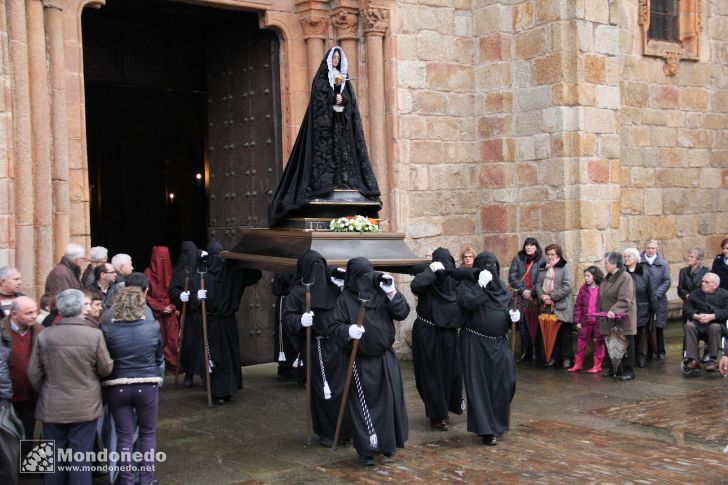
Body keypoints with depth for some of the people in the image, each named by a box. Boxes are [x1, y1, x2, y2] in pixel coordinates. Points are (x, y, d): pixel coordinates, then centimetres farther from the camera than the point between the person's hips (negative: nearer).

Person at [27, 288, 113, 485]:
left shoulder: (44, 335, -8)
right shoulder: (94, 335, -14)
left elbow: (33, 373, -1)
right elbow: (106, 369, -4)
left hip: (52, 407, 2)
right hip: (85, 407, -2)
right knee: (80, 459, 6)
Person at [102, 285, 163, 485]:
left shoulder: (108, 330, -11)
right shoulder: (153, 327, -8)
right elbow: (159, 358, 4)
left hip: (117, 388, 0)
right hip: (147, 386, 0)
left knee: (124, 436, 9)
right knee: (148, 433, 15)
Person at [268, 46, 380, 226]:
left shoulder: (344, 79, 18)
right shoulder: (320, 78, 4)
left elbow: (352, 99, 10)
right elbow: (319, 99, -6)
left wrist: (342, 99, -9)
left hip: (342, 121, 5)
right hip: (325, 119, -5)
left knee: (344, 149, -3)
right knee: (326, 148, -12)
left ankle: (344, 181, -6)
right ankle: (325, 182, -15)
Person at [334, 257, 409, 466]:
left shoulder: (381, 294, 2)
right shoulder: (345, 299, -4)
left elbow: (402, 313, -4)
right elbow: (338, 327, -7)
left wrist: (392, 293, -18)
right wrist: (348, 331, -29)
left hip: (385, 358, 3)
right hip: (360, 362, -3)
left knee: (389, 400, 7)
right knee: (363, 404, 1)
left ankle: (388, 442, 26)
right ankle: (366, 450, 12)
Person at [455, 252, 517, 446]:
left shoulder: (501, 287, 13)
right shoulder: (467, 284, -3)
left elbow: (509, 309, 20)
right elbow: (468, 303, -21)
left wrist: (514, 315, -1)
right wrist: (481, 284, -19)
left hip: (498, 343, 5)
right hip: (475, 343, -5)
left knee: (505, 380, -5)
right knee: (479, 384, -3)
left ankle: (498, 421, 16)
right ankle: (485, 429, 4)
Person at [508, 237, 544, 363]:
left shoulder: (541, 261, 2)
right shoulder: (518, 259, 9)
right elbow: (512, 276, 2)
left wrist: (532, 292, -11)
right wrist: (522, 290, -7)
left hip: (535, 298, -2)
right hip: (521, 297, 2)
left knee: (535, 325, -3)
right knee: (523, 324, 0)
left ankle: (535, 352, 3)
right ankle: (525, 351, 6)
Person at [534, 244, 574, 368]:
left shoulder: (565, 267, -5)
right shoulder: (542, 268, 14)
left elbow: (568, 286, -14)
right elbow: (538, 284, 11)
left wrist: (552, 296, -16)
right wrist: (542, 296, -8)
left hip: (562, 306, -5)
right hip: (547, 305, 5)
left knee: (564, 332, 2)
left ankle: (566, 358, 11)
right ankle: (554, 356, 18)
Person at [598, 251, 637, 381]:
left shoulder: (625, 278, -15)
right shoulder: (607, 278, 12)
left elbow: (624, 300, -24)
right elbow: (603, 297, 19)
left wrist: (614, 311, -34)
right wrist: (601, 312, 13)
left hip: (622, 320, -8)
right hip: (608, 320, 8)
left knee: (625, 345, 1)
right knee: (609, 346, 12)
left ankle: (628, 371, 9)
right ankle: (612, 369, 22)